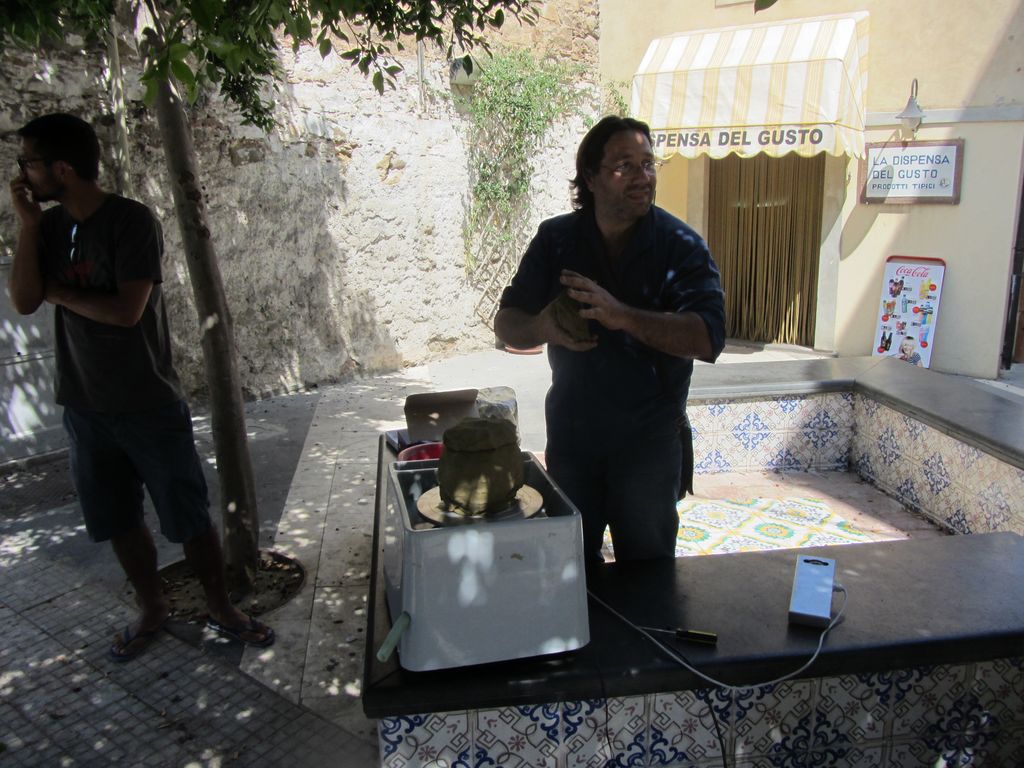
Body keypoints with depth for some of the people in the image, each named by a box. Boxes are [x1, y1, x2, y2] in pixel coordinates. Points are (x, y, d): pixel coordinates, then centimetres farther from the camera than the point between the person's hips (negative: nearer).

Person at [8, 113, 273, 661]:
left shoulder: (131, 221, -14)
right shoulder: (50, 226, 5)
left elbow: (126, 310, -23)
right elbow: (23, 302, -5)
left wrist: (57, 291, -9)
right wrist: (27, 225, -9)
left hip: (149, 405, -6)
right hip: (85, 407, 6)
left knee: (189, 518, 4)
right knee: (118, 521, 16)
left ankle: (221, 610, 22)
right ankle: (151, 609, 35)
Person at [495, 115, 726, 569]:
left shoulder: (681, 246, -9)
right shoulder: (556, 239, -1)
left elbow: (707, 338, -22)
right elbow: (506, 323, 0)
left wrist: (621, 315, -34)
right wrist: (541, 327, -23)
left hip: (649, 441, -2)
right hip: (570, 435, 3)